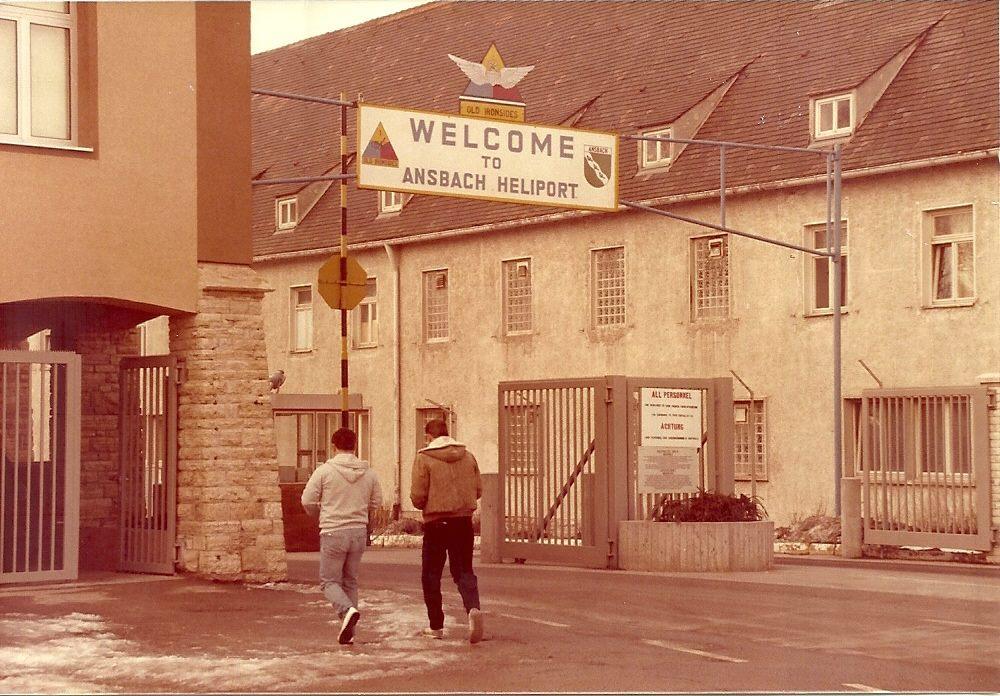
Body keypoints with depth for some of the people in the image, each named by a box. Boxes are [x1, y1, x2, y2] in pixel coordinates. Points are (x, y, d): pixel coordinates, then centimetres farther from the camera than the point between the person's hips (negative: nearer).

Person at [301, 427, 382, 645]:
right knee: (350, 582, 14)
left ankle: (347, 610, -22)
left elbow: (308, 501, -4)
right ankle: (348, 632, 12)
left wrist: (319, 514, 17)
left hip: (333, 532, -4)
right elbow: (377, 502, 11)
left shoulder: (324, 471, -7)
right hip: (359, 532, 4)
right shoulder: (368, 473, 4)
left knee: (329, 580, 5)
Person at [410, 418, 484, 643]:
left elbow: (417, 496, -11)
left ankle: (436, 626, 14)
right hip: (464, 521, 3)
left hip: (435, 523, -3)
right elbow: (478, 491, 9)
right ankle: (473, 608, -21)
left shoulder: (424, 458, -7)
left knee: (431, 575, 10)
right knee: (464, 571, 7)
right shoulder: (468, 456, 6)